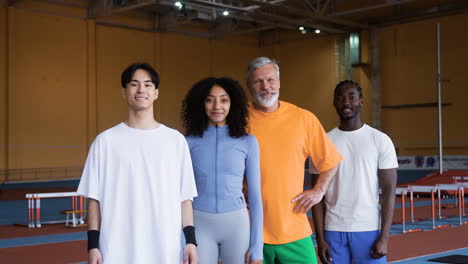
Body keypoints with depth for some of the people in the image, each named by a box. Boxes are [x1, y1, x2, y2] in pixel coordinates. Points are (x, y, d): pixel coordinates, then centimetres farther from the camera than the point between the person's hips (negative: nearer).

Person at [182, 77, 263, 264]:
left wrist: (257, 248, -2)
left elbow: (255, 195, 2)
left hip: (237, 225, 0)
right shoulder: (190, 142, 2)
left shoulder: (248, 142, 1)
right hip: (200, 225, 0)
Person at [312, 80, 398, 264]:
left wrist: (384, 237, -9)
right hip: (333, 231, 2)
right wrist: (320, 238, -1)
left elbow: (389, 191, -3)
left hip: (369, 230, -2)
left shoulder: (380, 140, -1)